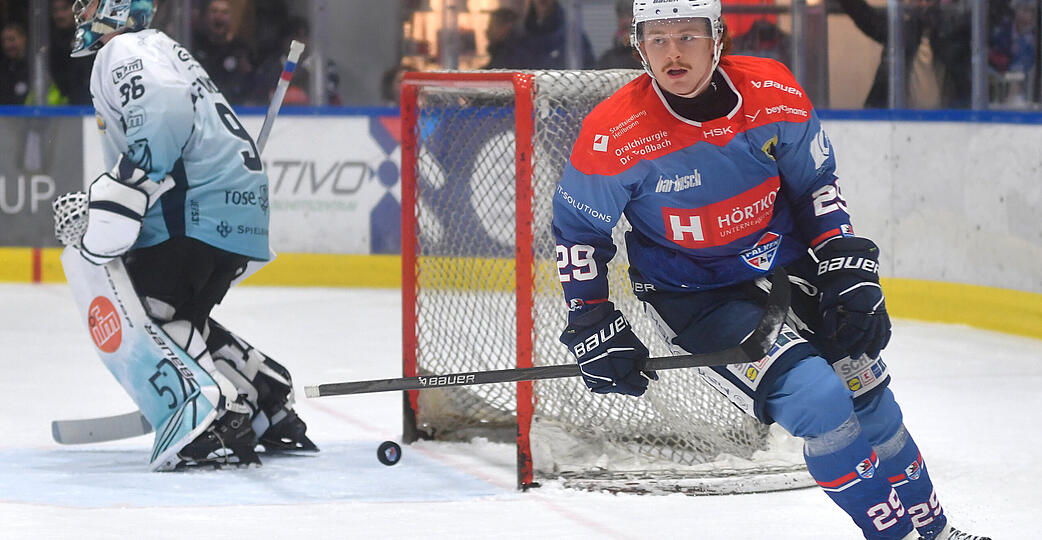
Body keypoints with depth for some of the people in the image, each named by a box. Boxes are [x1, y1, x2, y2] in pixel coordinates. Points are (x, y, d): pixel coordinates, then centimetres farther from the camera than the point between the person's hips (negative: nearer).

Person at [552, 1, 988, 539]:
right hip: (694, 299, -4)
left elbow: (817, 186, 2)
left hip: (787, 266, 4)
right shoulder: (614, 136, -21)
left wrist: (850, 275, -4)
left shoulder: (773, 92, -12)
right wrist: (593, 328, -10)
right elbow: (576, 228, -6)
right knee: (817, 399, -21)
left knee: (865, 390, 8)